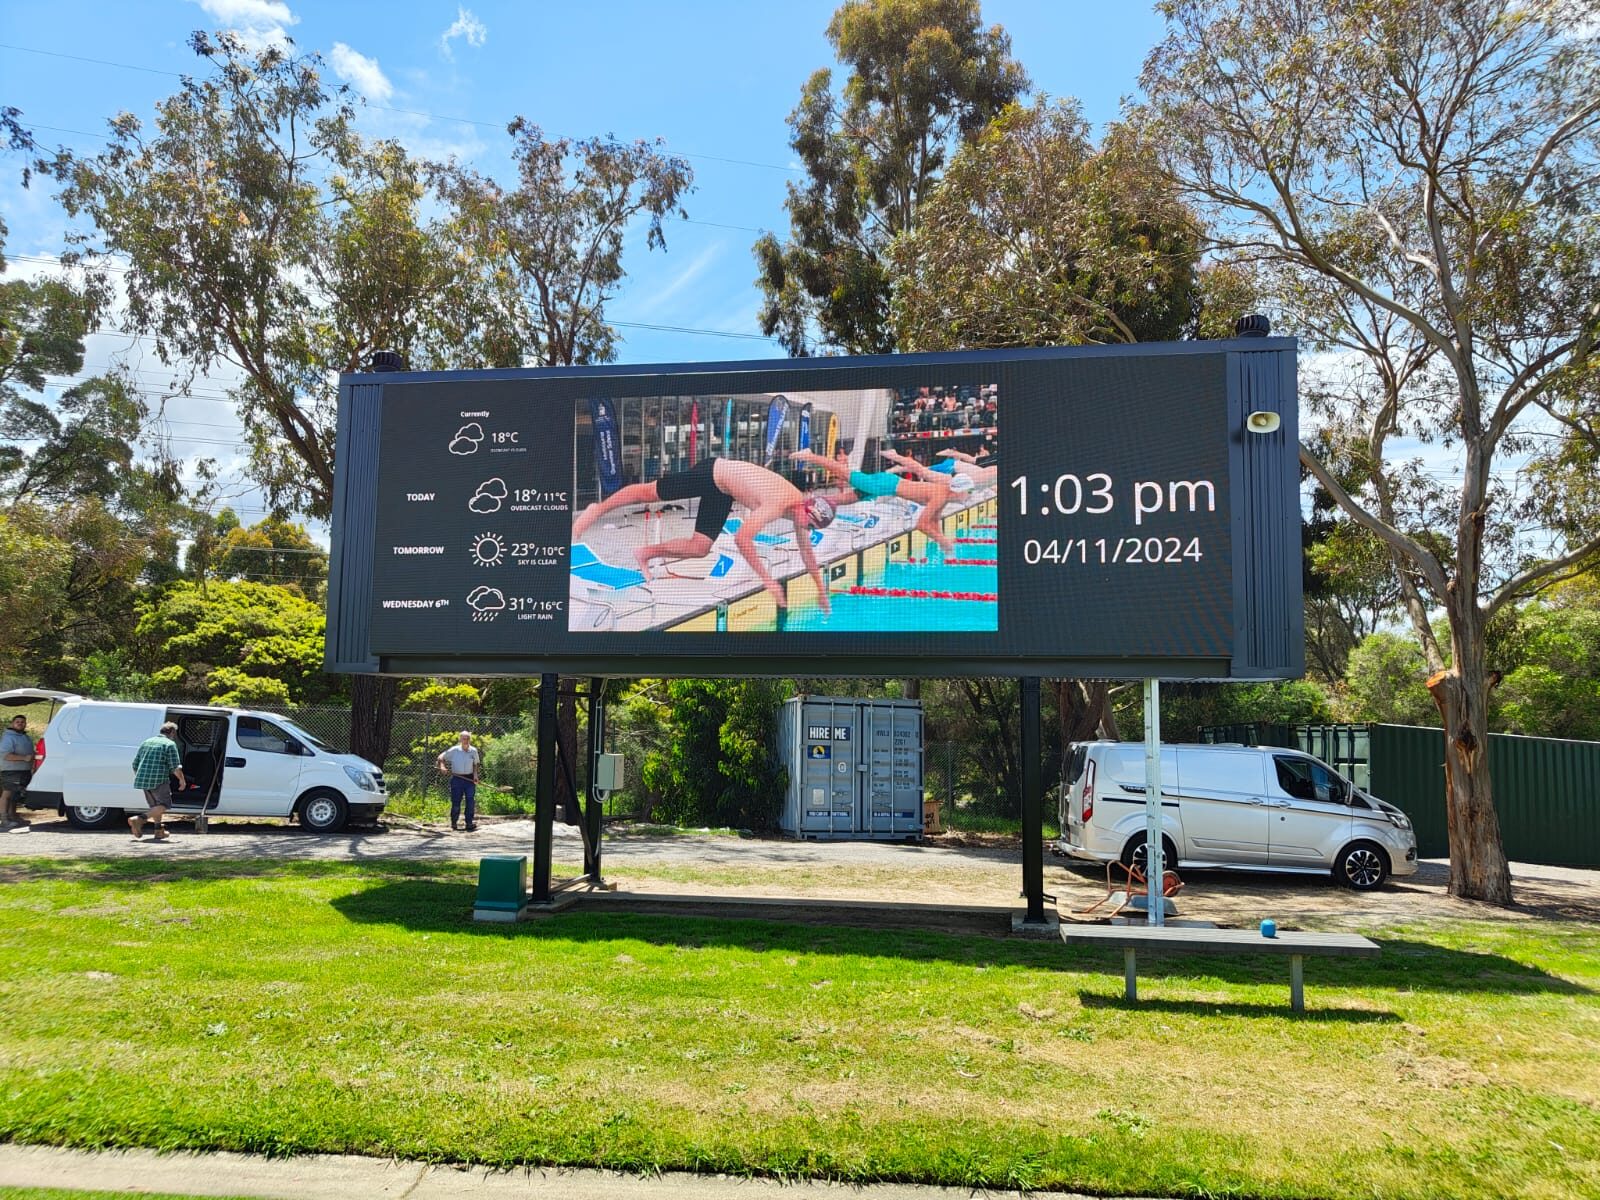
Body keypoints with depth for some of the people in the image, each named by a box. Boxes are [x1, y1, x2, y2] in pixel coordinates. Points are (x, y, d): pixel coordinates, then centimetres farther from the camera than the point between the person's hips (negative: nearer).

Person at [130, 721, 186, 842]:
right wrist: (182, 780, 5)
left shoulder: (146, 742, 18)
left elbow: (135, 764, 19)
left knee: (155, 805, 19)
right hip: (158, 780, -7)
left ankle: (159, 831, 19)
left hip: (142, 780, 7)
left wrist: (138, 778, 31)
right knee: (164, 805, 2)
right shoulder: (170, 744, -3)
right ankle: (139, 819, -13)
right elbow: (175, 767, -9)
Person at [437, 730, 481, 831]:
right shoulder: (454, 750, -3)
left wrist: (475, 774, 2)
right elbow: (441, 757, 3)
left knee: (470, 801, -5)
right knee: (456, 801, 2)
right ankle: (453, 823, 16)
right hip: (457, 779, -2)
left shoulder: (474, 751, 5)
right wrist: (442, 766, -14)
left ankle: (469, 823, 0)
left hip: (470, 779, 2)